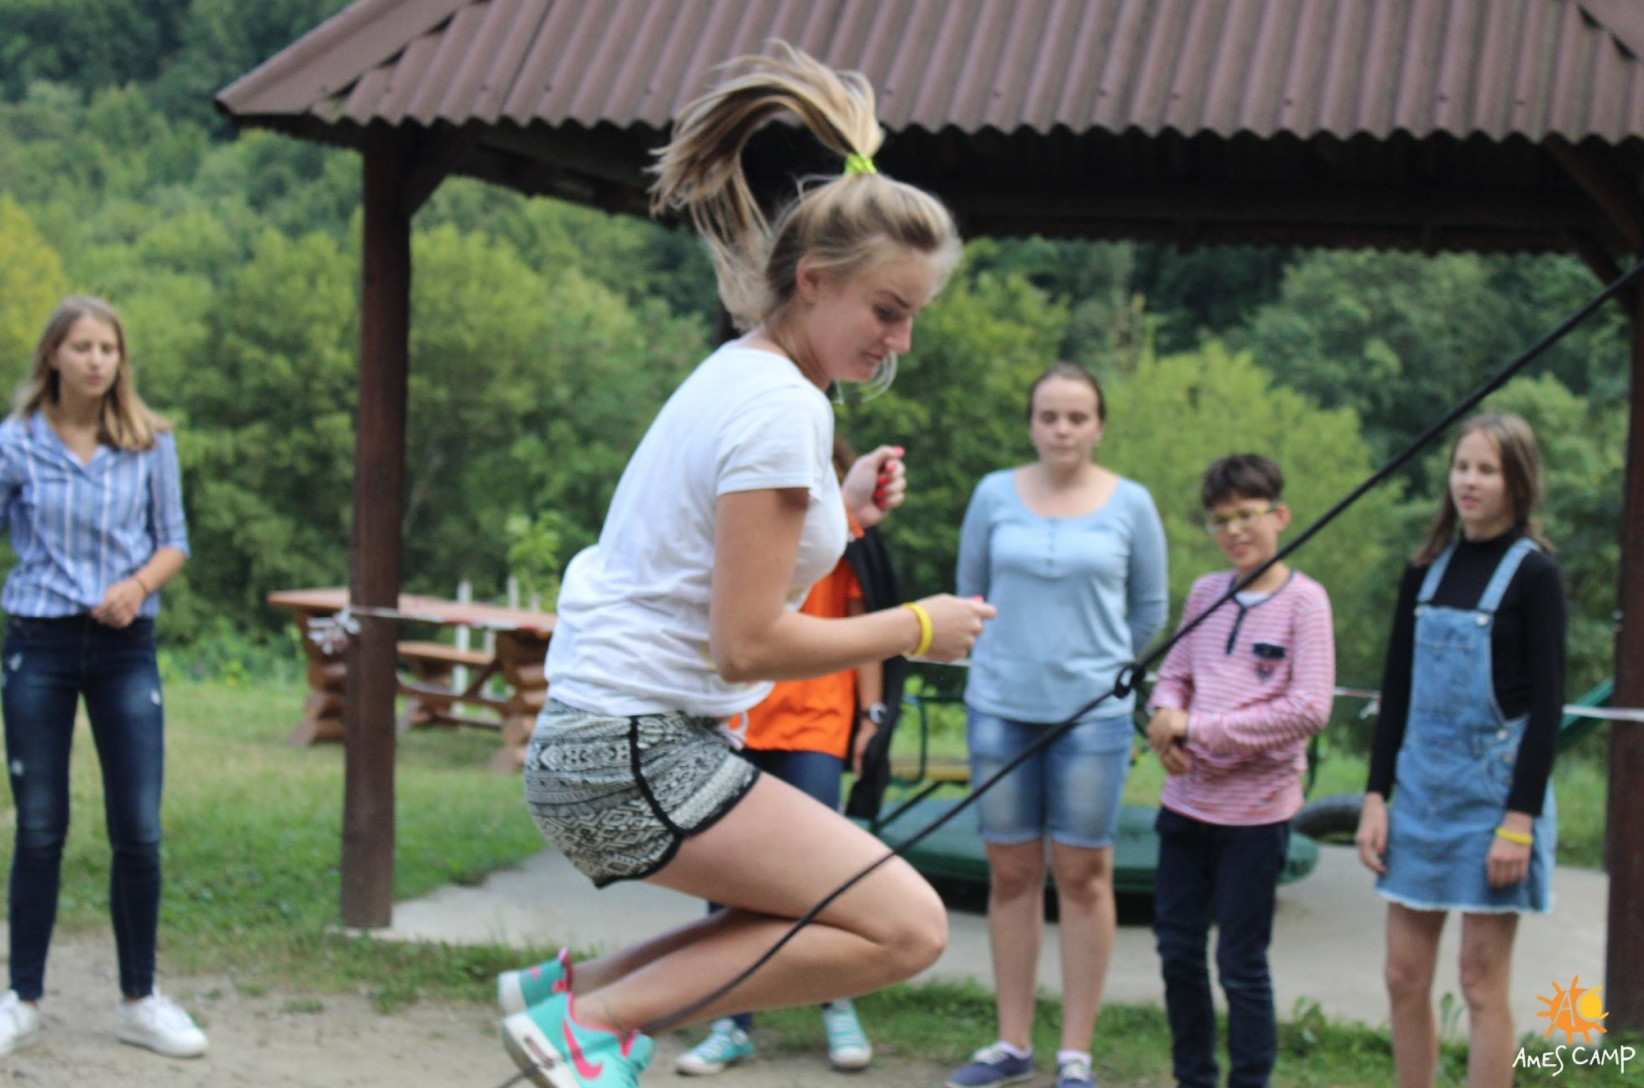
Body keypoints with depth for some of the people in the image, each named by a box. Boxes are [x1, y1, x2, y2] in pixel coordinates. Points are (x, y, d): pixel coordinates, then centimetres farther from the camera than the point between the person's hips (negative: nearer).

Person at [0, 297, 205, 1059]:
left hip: (125, 646, 1)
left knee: (138, 830, 0)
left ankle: (139, 1001, 13)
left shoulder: (150, 444, 3)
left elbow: (175, 540, 7)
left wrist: (139, 582, -12)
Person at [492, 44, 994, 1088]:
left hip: (598, 739, 10)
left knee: (827, 910, 19)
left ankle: (573, 989, 13)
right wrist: (916, 627, -8)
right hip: (633, 750, -10)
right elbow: (748, 644, -19)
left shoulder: (742, 380, 13)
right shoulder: (779, 407, -16)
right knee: (908, 925, -12)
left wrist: (843, 511, 9)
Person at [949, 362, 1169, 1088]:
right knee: (1011, 872, 7)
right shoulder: (995, 495, 3)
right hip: (1000, 707, 2)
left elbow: (1150, 609, 10)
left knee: (1083, 874, 0)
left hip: (1092, 711, -2)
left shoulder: (1130, 504, 0)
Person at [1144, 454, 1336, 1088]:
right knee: (1177, 950, 12)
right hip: (1187, 799, 5)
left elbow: (1308, 709, -16)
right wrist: (1165, 714, -10)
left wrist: (1200, 728, -16)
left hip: (1255, 809, -5)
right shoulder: (1205, 593, 8)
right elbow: (1173, 674, 15)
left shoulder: (1303, 600, -8)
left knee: (1241, 963, 1)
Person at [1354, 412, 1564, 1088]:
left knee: (1481, 982, 0)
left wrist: (1520, 820, -15)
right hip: (1422, 786, 6)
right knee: (1404, 976, 7)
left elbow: (1546, 705, -10)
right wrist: (1376, 797, 5)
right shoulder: (1426, 572, 9)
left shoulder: (1534, 574, -7)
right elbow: (1397, 693, 11)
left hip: (1495, 790, -6)